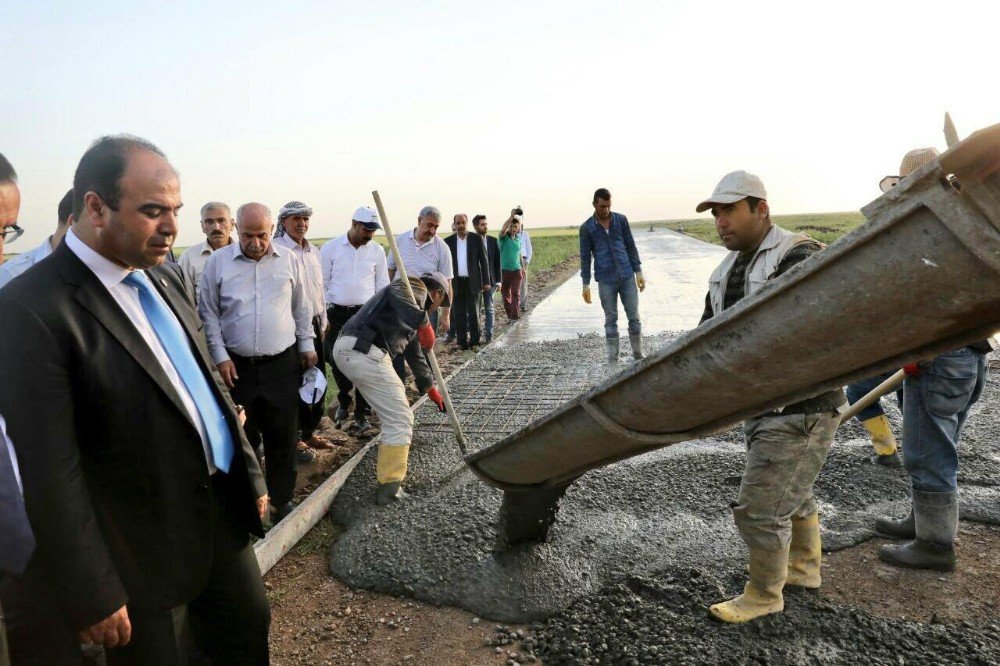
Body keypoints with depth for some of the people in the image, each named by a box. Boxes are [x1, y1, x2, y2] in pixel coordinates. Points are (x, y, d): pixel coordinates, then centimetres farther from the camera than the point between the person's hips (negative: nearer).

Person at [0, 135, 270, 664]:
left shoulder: (166, 277, 4)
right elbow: (50, 475, -19)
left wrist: (250, 476, 14)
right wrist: (92, 597, -15)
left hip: (223, 511, 7)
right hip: (146, 549, -7)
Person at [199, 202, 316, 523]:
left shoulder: (289, 259, 3)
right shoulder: (218, 261, -1)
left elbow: (301, 308, 12)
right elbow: (209, 314, 3)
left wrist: (306, 345, 10)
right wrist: (220, 356, -3)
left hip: (282, 363, 1)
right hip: (237, 364, -1)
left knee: (283, 434, 7)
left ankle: (281, 498, 23)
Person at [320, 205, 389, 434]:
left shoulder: (377, 251, 3)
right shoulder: (330, 248, -2)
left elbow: (383, 285, 7)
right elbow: (322, 283, 2)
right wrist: (322, 316, -2)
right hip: (337, 314, 0)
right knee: (337, 360, 7)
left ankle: (361, 416, 6)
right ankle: (344, 401, 34)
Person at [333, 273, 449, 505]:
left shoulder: (415, 304, 34)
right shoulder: (416, 288, 5)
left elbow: (414, 353, 40)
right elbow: (396, 294, -22)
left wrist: (431, 389, 44)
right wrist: (423, 322, -31)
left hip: (347, 349, 10)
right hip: (363, 352, -10)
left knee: (393, 412, 28)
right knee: (400, 420, -2)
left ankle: (387, 463, 44)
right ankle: (389, 487, 2)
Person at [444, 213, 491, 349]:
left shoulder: (476, 239, 1)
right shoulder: (448, 241, 4)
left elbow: (484, 260, 3)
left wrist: (486, 281, -1)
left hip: (473, 282, -1)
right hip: (456, 282, 1)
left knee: (473, 312, 1)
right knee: (459, 313, 4)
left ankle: (475, 339, 12)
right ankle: (462, 341, 11)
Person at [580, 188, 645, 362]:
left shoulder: (621, 220, 5)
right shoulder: (586, 228, 0)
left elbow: (631, 247, 8)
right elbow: (585, 257, 1)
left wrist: (638, 272, 4)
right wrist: (586, 284, -2)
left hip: (627, 277, 2)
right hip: (605, 281, -2)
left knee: (634, 317, 3)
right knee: (611, 320, 3)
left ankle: (638, 356, 14)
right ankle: (612, 359, 9)